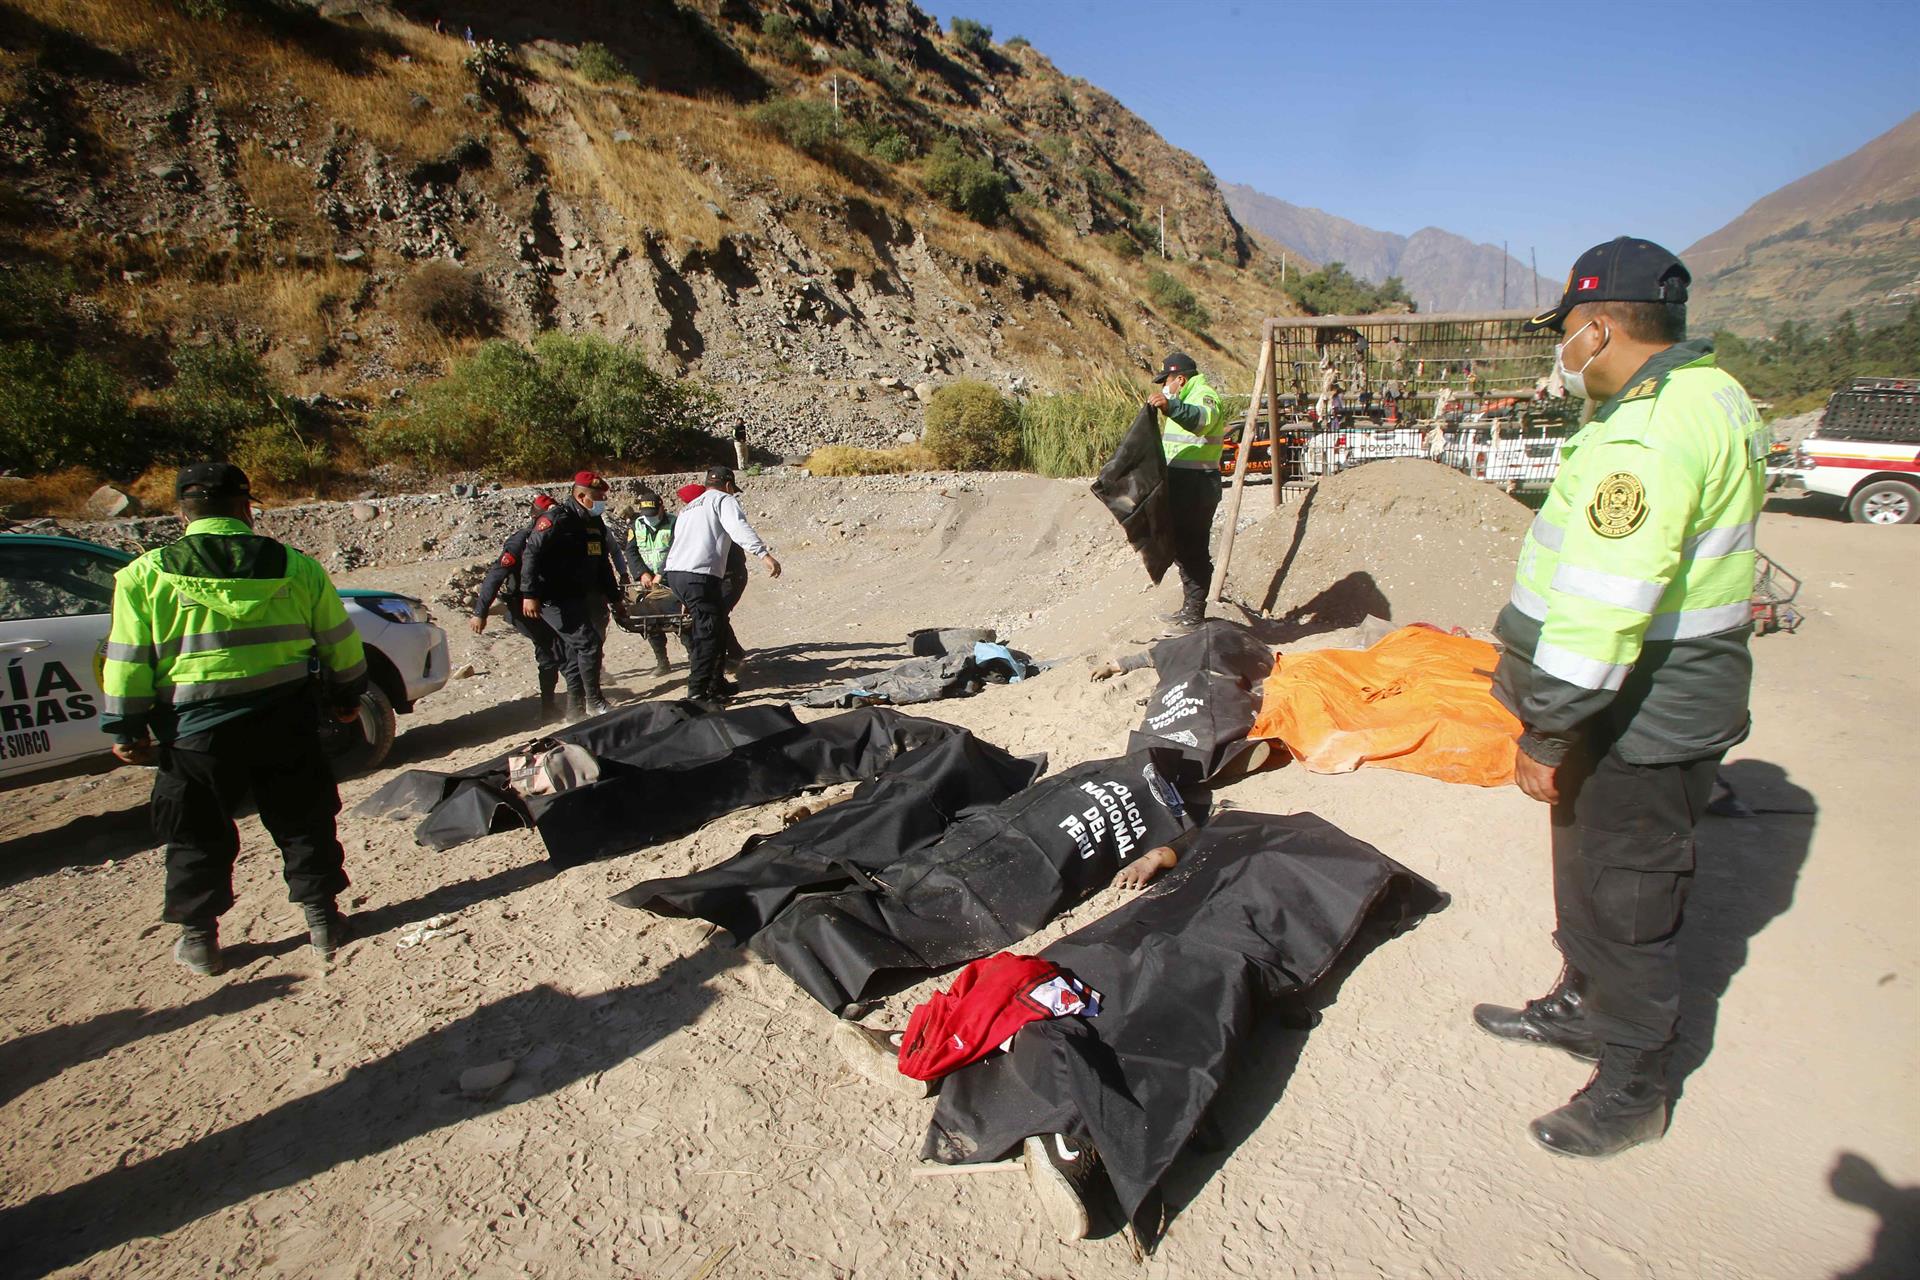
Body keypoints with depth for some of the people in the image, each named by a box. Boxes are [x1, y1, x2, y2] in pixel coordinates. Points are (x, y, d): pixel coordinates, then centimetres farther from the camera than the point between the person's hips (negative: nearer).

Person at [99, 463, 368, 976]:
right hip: (285, 722, 1)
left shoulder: (147, 575, -4)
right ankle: (322, 918, 20)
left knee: (197, 836, 15)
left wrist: (127, 730, 7)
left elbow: (127, 664, -3)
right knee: (302, 821, 14)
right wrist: (346, 696, 20)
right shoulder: (296, 567, 0)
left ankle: (198, 937, 24)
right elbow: (340, 643, 5)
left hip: (195, 731, -1)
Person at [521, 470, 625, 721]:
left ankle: (575, 709, 17)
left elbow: (603, 563, 23)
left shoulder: (595, 523, 14)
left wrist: (614, 596, 24)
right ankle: (594, 702, 1)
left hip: (581, 599, 9)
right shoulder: (558, 519, -14)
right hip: (556, 600, -9)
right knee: (589, 643, -12)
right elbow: (533, 553, -19)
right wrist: (530, 594, -25)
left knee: (576, 653, 10)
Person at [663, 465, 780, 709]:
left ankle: (715, 683, 26)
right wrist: (764, 554, -27)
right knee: (709, 633, -6)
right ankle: (698, 693, -9)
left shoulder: (688, 508, 31)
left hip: (674, 572, 9)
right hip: (700, 575, -9)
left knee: (710, 629, 19)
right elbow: (738, 528, -14)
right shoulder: (724, 499, 7)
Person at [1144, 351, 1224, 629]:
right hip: (1182, 487, 11)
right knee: (1182, 546, 15)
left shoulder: (1204, 395, -12)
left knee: (1193, 548, -9)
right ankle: (1190, 609, 24)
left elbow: (1202, 418, -37)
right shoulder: (1186, 400, 23)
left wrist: (1170, 406, -53)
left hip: (1197, 488, -11)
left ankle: (1195, 612, -4)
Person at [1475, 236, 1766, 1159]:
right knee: (1588, 871, 24)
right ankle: (1582, 1009, 45)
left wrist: (1545, 735, -21)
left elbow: (1603, 609, -29)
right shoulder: (1713, 395, 10)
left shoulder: (1644, 438, -26)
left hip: (1645, 721, -10)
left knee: (1624, 902, 5)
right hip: (1670, 697, 10)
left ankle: (1632, 1090, 25)